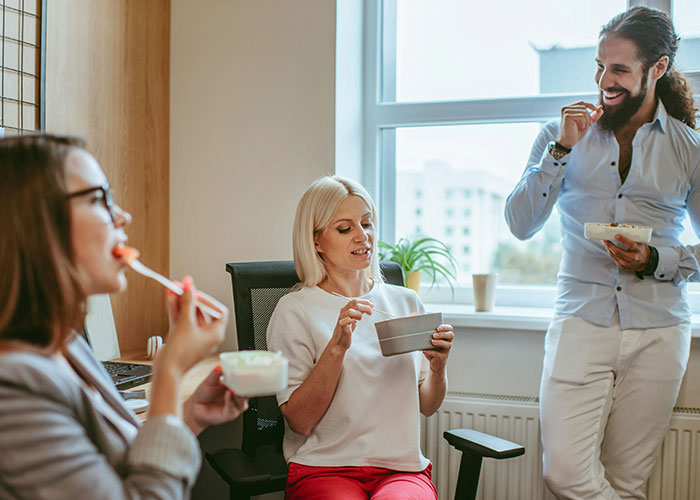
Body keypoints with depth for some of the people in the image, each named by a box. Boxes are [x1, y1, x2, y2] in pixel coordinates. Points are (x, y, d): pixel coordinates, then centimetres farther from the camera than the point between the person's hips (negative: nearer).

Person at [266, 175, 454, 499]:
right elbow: (299, 421, -6)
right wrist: (337, 348, -17)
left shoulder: (405, 301, 13)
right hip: (324, 469, -2)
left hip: (403, 469, 2)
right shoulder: (294, 311, 0)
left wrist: (438, 367, -5)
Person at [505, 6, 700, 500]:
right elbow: (521, 224, -2)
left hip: (658, 330, 0)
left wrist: (654, 261, -10)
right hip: (581, 322, 0)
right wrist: (562, 149, -10)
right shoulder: (563, 133, 8)